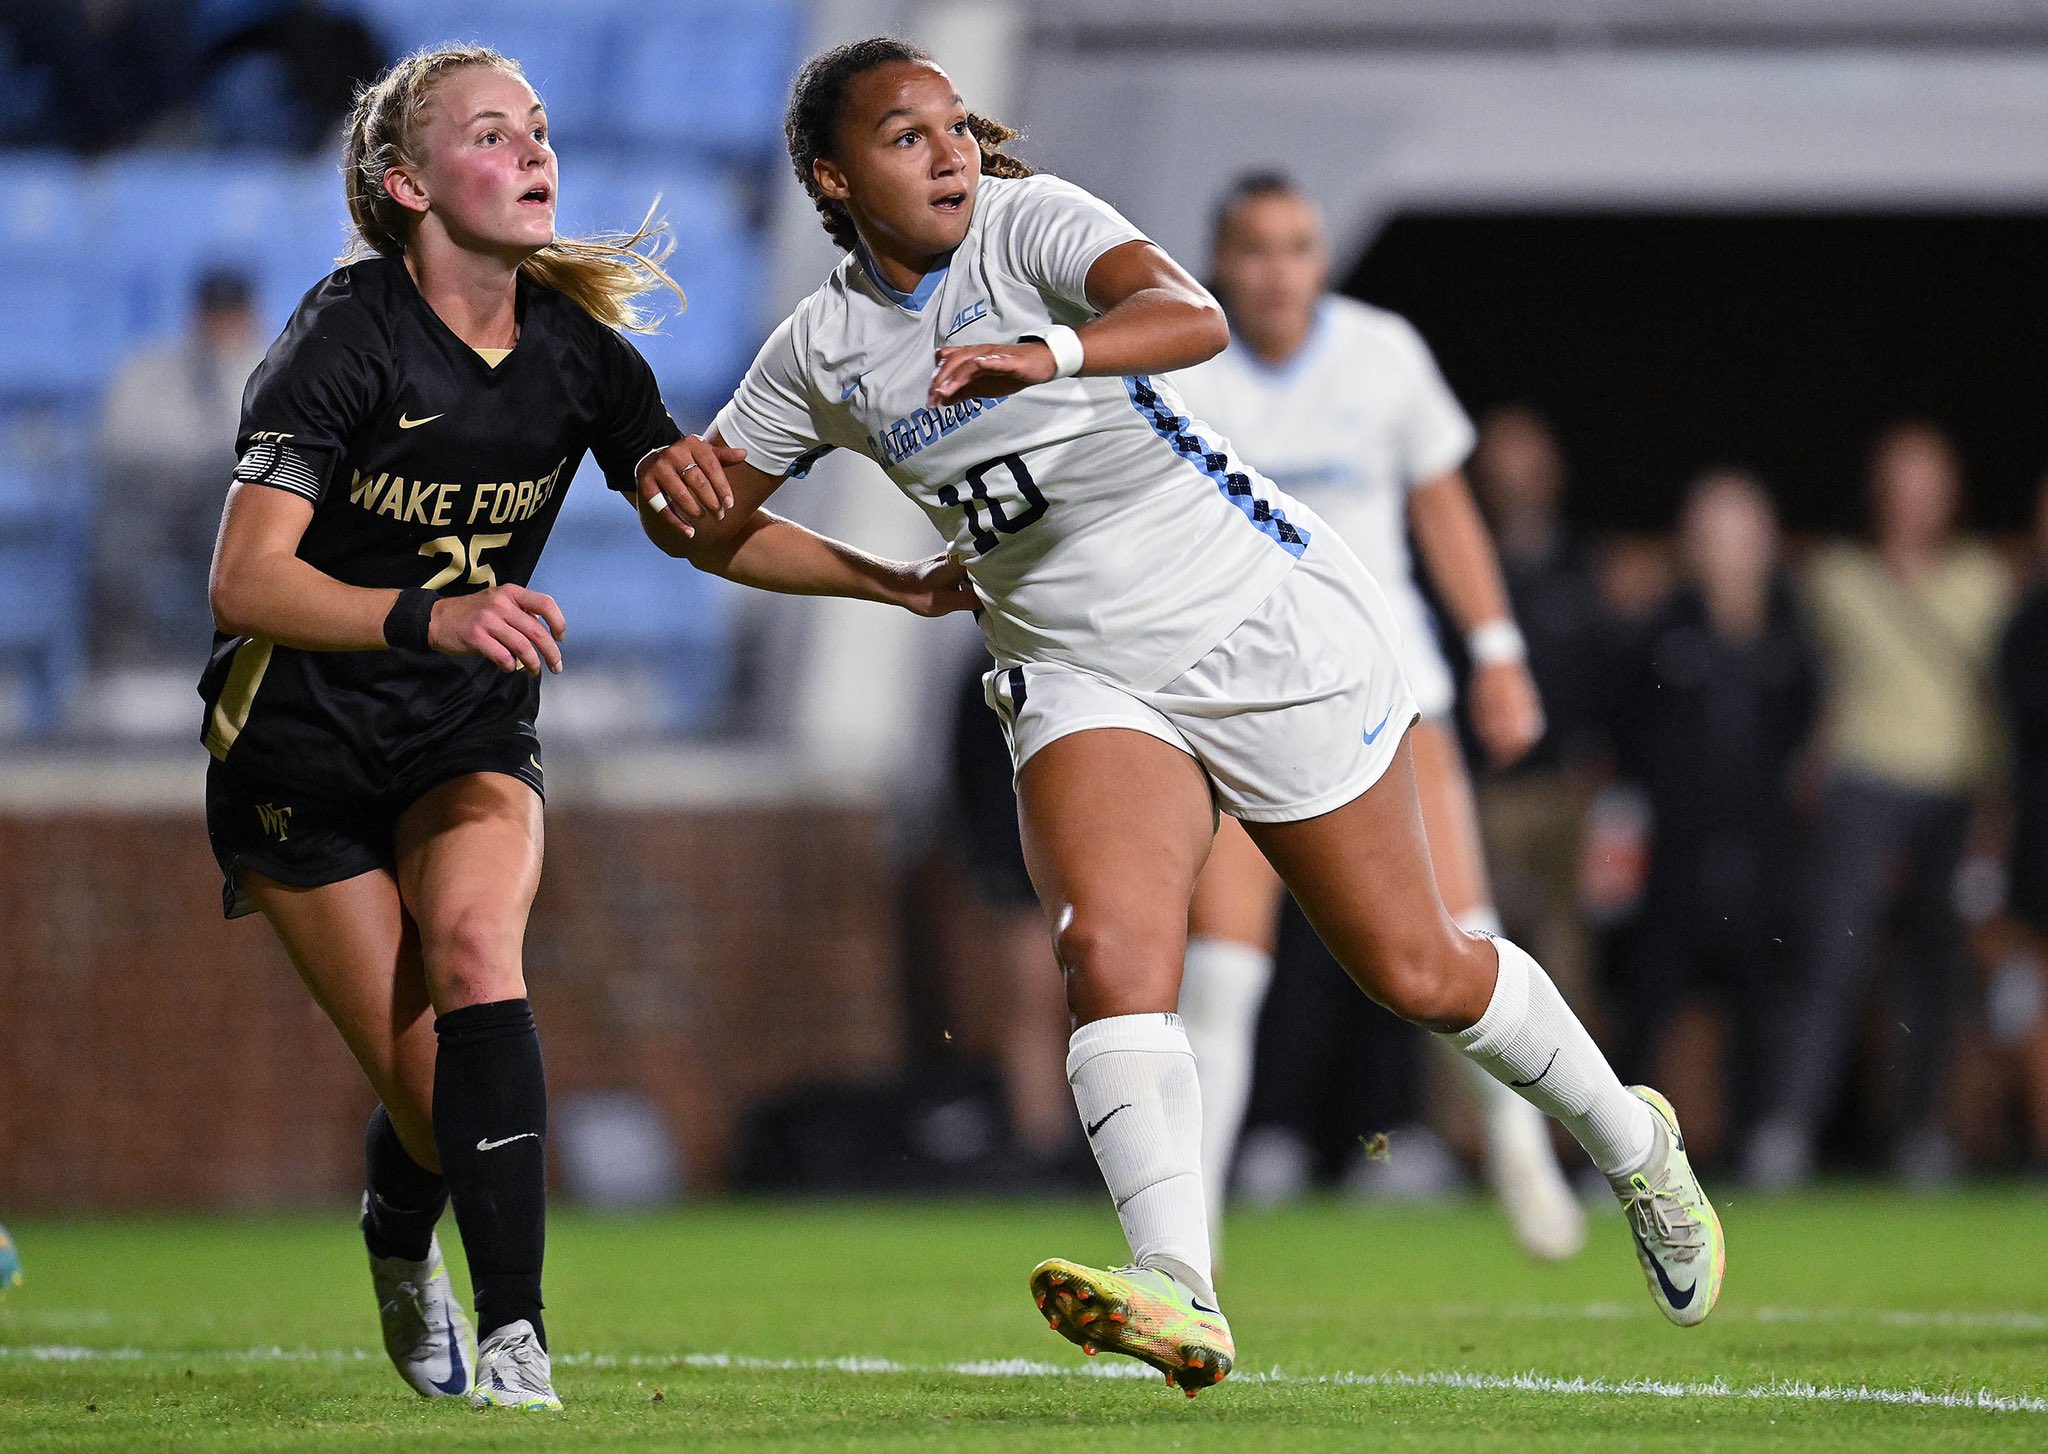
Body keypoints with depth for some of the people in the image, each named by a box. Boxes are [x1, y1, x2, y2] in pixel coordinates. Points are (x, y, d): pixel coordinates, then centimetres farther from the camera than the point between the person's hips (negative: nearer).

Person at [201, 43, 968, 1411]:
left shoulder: (579, 351, -1)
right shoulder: (347, 337, -17)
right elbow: (245, 583, -24)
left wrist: (894, 585, 3)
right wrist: (428, 618, -39)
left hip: (473, 740, 3)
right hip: (299, 752, -3)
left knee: (473, 945, -29)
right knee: (430, 1099, -10)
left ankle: (515, 1338, -31)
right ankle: (400, 1244, 27)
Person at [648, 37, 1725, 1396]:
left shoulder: (1034, 219, -14)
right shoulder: (822, 350, 0)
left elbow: (1194, 317, -35)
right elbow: (706, 520, 15)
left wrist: (1050, 353, -53)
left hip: (1269, 617, -3)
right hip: (1083, 680, 3)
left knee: (1416, 972, 4)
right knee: (1108, 951, -25)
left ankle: (1632, 1143, 31)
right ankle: (1179, 1294, -38)